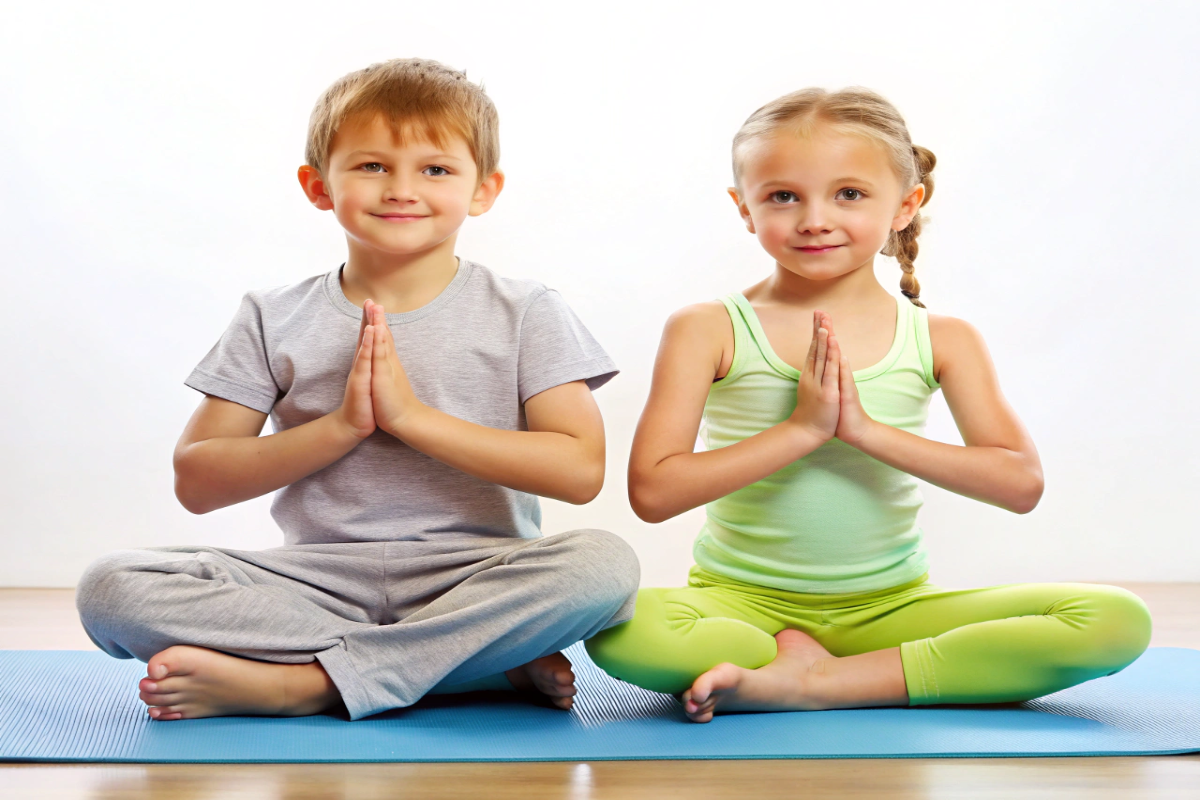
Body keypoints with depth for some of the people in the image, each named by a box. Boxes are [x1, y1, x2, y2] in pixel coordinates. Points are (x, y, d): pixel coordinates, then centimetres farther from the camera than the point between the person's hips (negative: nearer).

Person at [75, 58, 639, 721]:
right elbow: (196, 482, 2)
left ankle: (297, 684, -25)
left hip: (472, 583, -1)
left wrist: (411, 414, -14)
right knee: (111, 587, -22)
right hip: (318, 582, 2)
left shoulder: (524, 314, 4)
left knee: (603, 564, -32)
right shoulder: (275, 321, 8)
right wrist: (342, 425, -12)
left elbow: (580, 470, -8)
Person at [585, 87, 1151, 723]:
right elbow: (652, 492, -13)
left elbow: (1021, 484, -8)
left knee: (1120, 622, -18)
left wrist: (866, 429, -18)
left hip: (890, 606, 3)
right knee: (615, 625, -35)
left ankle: (811, 681, -19)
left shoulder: (943, 340, 2)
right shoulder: (708, 331, -3)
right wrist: (802, 429, -20)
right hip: (742, 603, -3)